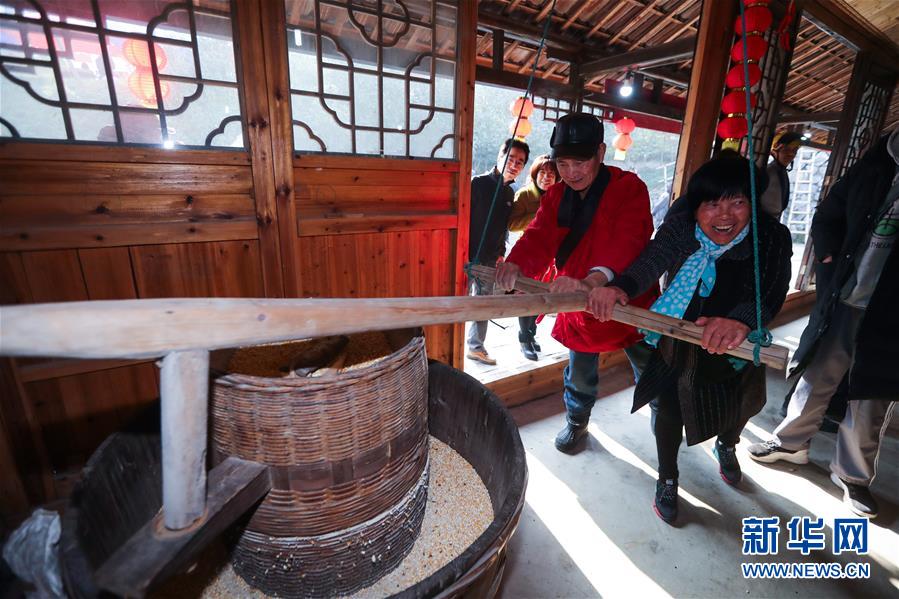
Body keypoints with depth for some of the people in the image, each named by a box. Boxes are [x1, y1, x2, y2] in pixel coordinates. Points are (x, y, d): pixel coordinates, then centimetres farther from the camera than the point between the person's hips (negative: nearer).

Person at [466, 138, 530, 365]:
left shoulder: (510, 193, 10)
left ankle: (476, 347, 28)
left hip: (490, 260, 7)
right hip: (468, 256, -7)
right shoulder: (478, 183, -11)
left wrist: (501, 254, 11)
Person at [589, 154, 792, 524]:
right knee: (670, 410, 10)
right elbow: (650, 262, -38)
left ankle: (726, 445, 64)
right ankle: (667, 479, 38)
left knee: (737, 407, 26)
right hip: (677, 347, -1)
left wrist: (741, 319, -60)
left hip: (734, 351, 2)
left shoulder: (772, 237, -21)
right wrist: (619, 286, -60)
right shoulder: (680, 227, -20)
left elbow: (771, 292, -37)